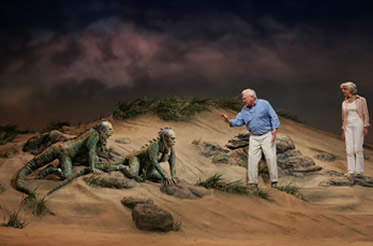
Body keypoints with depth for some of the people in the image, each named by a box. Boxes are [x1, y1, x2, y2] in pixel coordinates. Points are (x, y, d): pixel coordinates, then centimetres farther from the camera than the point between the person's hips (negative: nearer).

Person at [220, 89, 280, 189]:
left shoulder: (264, 104, -6)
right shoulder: (244, 110, 7)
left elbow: (273, 117, -5)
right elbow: (238, 121, 1)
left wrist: (274, 130, -14)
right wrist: (229, 121, -18)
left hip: (267, 135, -4)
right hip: (254, 137, 4)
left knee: (271, 157, -7)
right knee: (252, 158, -4)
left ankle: (274, 181, 2)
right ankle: (253, 182, 1)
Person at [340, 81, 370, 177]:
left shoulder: (361, 100, -1)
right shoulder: (344, 103, 12)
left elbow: (366, 114, -2)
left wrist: (365, 127, -11)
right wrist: (343, 131, 13)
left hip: (358, 125, -4)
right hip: (348, 127, 4)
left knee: (358, 148, -8)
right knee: (349, 149, -3)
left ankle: (360, 170, 0)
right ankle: (351, 171, 0)